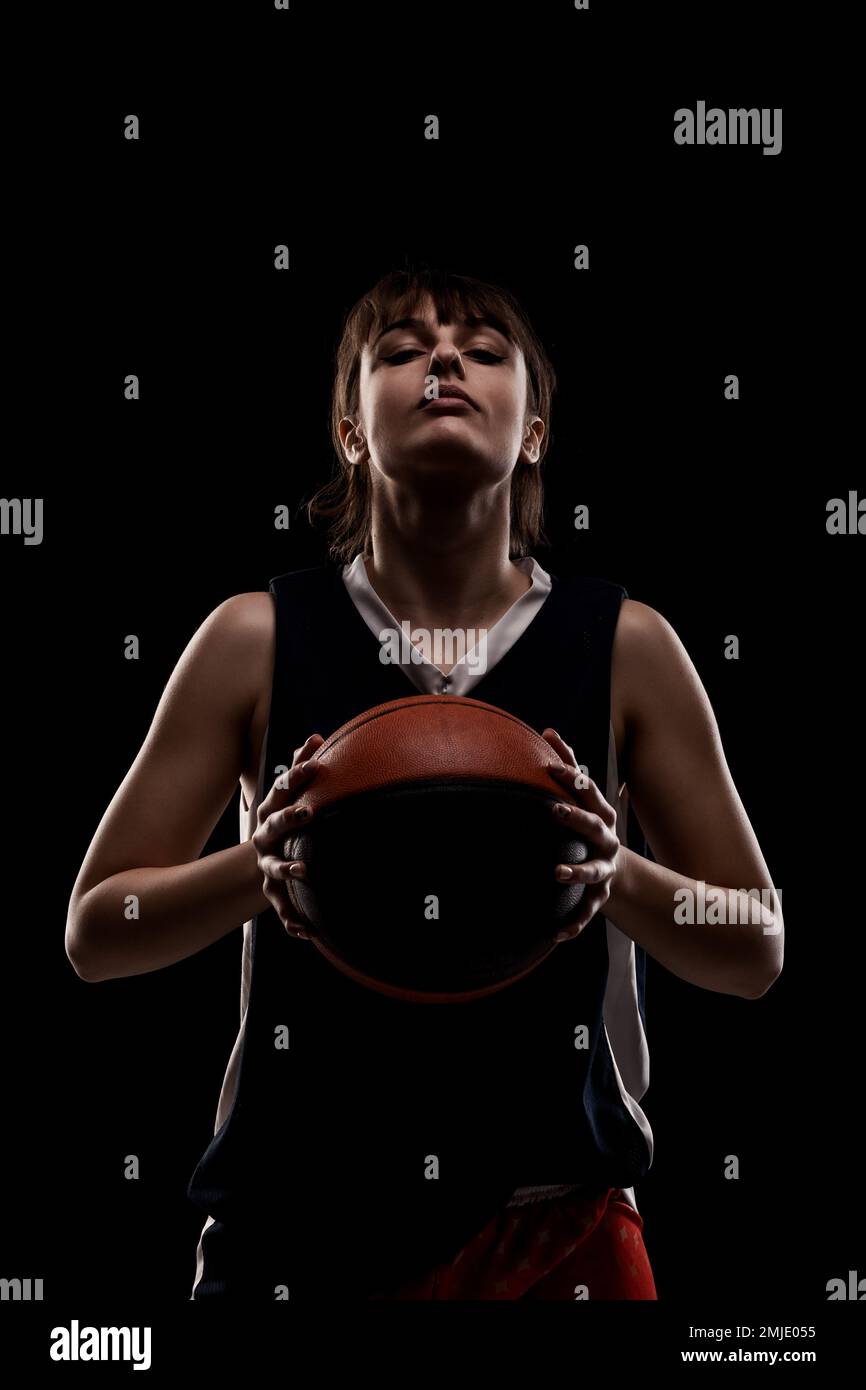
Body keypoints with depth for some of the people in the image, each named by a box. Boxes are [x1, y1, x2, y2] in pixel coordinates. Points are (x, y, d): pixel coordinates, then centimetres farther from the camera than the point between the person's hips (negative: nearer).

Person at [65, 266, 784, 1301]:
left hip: (557, 1226, 0)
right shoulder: (257, 637, -4)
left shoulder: (626, 645, -3)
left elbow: (755, 953, 2)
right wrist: (256, 870, -18)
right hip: (293, 1224, 1)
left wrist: (619, 877, -17)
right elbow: (94, 933, 0)